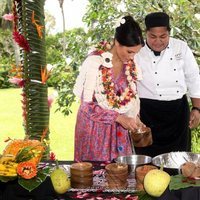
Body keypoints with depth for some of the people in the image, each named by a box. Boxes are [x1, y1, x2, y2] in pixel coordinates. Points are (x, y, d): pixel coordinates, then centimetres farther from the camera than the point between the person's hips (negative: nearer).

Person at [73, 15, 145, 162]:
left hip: (119, 128, 5)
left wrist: (135, 120, -4)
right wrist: (119, 118, -22)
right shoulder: (95, 62, -20)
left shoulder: (130, 63, -3)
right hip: (95, 126, -5)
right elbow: (88, 105, -18)